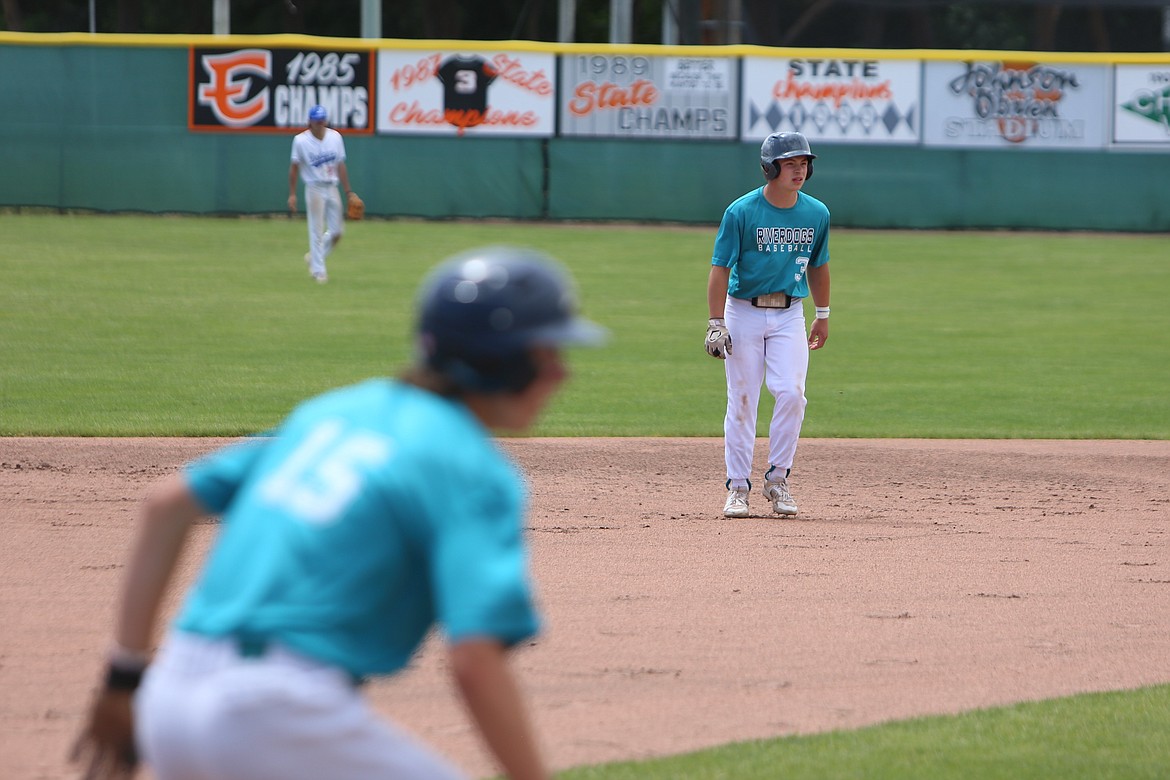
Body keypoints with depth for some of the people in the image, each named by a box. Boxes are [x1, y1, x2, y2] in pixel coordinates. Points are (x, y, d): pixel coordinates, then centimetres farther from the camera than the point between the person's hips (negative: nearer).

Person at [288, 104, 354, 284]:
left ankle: (314, 257, 26)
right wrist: (292, 194, -8)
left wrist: (348, 192, 7)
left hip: (332, 188, 4)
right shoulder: (301, 140, -8)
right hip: (315, 189, -4)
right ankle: (318, 270, 5)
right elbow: (294, 167, -4)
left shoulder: (335, 137, 4)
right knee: (317, 231, -4)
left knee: (337, 230, 4)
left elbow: (340, 166, 9)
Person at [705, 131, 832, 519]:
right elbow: (720, 269, -11)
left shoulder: (816, 214, 2)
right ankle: (738, 486, 7)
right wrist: (715, 323, -16)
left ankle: (778, 479, 1)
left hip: (789, 315, 3)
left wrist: (823, 315, 20)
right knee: (742, 399, -1)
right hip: (744, 312, -3)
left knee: (791, 393, -12)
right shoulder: (741, 212, -11)